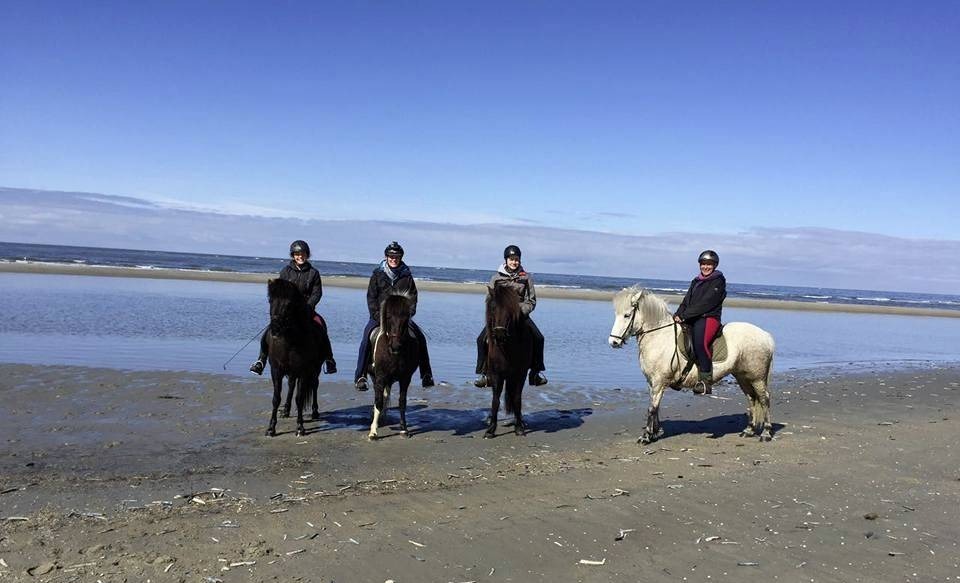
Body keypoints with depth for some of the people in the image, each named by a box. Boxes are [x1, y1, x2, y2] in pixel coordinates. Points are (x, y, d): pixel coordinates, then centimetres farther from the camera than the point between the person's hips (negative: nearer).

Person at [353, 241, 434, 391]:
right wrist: (377, 315, -12)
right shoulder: (377, 274, 3)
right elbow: (371, 297, 0)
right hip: (379, 314, -1)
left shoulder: (406, 275, 6)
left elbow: (412, 297, 6)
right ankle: (360, 376, -22)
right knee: (366, 338, -25)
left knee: (420, 338, -11)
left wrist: (407, 314, -9)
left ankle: (426, 375, 0)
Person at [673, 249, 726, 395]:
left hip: (709, 318, -8)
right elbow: (686, 301, 15)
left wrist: (684, 315, -17)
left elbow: (705, 303, -12)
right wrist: (678, 314, -6)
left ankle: (706, 380, -27)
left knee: (699, 341, -32)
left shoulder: (718, 281, -1)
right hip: (691, 319, 8)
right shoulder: (696, 281, 22)